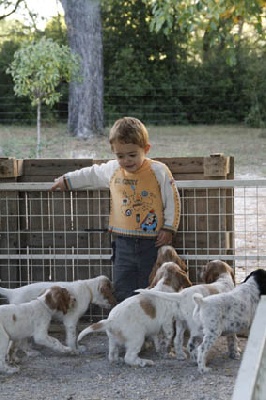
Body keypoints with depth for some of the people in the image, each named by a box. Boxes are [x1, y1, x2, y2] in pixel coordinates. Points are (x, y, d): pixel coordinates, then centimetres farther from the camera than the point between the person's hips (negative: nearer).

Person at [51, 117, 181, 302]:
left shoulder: (158, 171, -6)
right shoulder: (112, 170, 7)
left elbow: (172, 200, -2)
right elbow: (91, 174, 26)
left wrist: (169, 228, -7)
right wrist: (67, 180, 30)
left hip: (152, 243, -4)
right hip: (124, 243, 4)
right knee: (123, 292, 2)